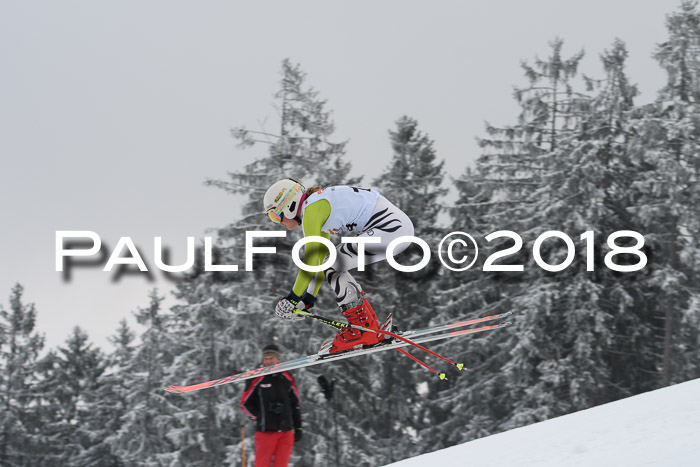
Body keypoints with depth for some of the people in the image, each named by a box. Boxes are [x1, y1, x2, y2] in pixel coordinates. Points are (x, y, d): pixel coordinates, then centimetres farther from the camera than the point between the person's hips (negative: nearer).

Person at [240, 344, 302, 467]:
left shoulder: (287, 378, 9)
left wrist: (298, 428, 13)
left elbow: (295, 404, 16)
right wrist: (260, 418, -4)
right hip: (265, 432, -3)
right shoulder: (257, 379, -1)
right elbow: (245, 403, 5)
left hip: (286, 432, 3)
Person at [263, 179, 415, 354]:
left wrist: (293, 297, -7)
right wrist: (310, 296, 22)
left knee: (332, 268, -6)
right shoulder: (319, 205, 20)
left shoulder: (311, 209, -9)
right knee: (333, 263, 14)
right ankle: (370, 325, 15)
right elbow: (321, 256, 25)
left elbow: (310, 260, -13)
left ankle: (364, 330, -3)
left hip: (390, 227, -10)